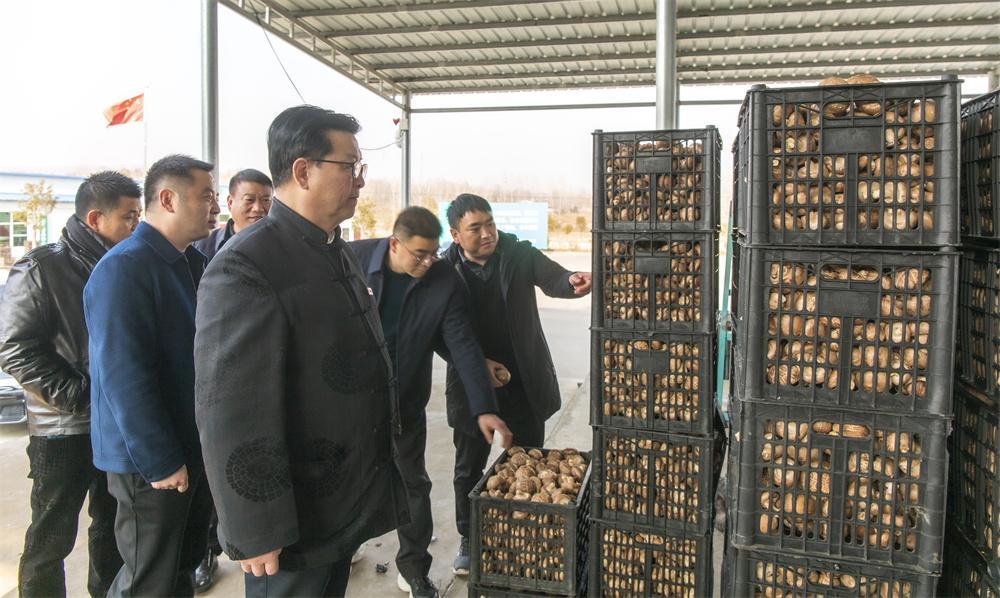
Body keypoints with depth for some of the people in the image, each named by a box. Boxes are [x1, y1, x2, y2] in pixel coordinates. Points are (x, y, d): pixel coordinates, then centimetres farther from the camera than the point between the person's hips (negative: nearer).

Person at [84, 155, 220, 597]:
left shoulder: (192, 263, 8)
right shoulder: (124, 268, -19)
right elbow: (123, 375, -24)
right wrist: (160, 462, -21)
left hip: (195, 447, 8)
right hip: (151, 462, -8)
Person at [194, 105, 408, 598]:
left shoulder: (340, 253, 8)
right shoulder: (244, 267, -21)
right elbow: (231, 410, -23)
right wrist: (255, 532, -20)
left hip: (349, 501, 8)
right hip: (298, 521, -8)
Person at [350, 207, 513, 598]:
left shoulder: (446, 283, -13)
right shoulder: (355, 259, -14)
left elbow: (463, 347, -14)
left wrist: (483, 408, -19)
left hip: (405, 400, 0)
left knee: (413, 484, 8)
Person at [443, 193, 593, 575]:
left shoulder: (520, 254, -6)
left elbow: (552, 278, -20)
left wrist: (573, 282, -43)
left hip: (524, 382, 1)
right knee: (469, 468, 14)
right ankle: (468, 540, 34)